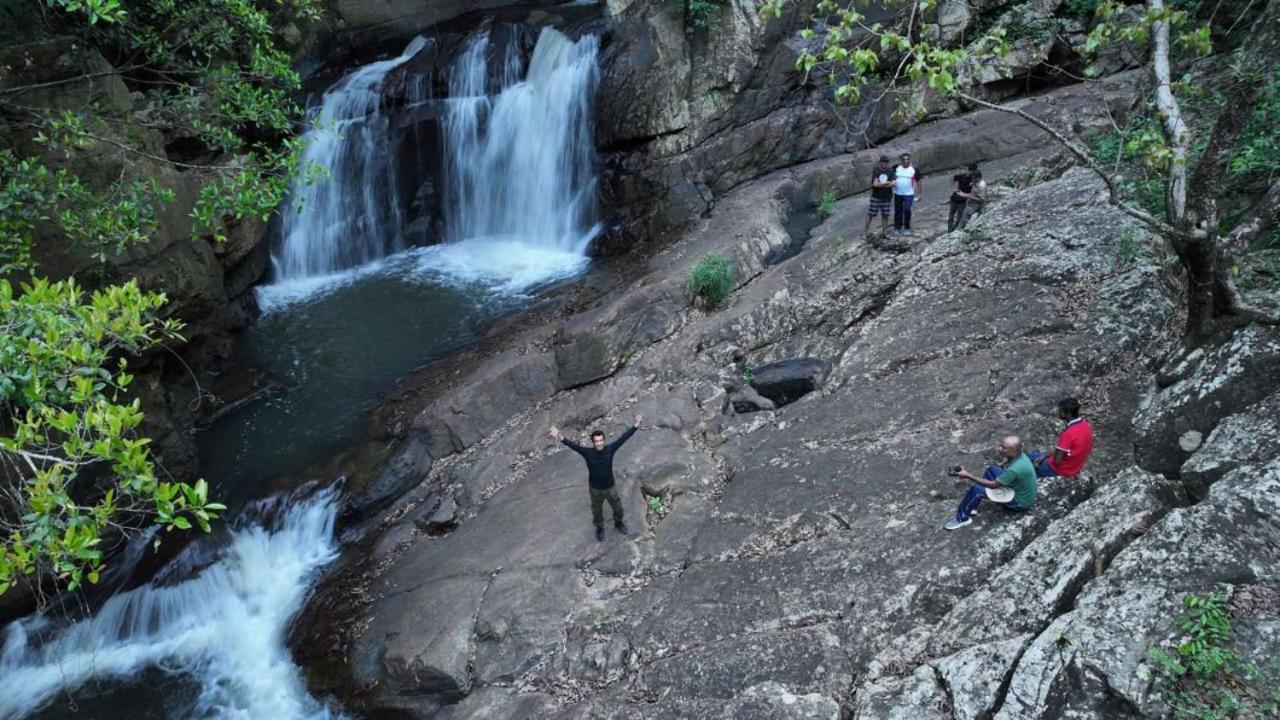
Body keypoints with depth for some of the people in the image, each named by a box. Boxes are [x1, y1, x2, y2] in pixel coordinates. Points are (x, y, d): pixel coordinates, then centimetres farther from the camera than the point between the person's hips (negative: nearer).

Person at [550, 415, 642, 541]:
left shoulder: (610, 449, -20)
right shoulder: (588, 453, -24)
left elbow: (623, 438, -22)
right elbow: (573, 446, -39)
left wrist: (636, 426, -26)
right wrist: (562, 439, -58)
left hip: (610, 487, 1)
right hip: (595, 489, -1)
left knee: (618, 508, 22)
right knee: (597, 511, 21)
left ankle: (618, 523, 54)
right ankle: (600, 528, 50)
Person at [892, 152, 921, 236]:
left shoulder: (914, 169, -4)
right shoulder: (896, 168, -3)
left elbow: (918, 182, 3)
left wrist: (919, 194, 3)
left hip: (909, 194, -2)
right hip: (897, 194, 2)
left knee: (907, 210, -11)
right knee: (898, 211, 8)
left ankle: (907, 228, 5)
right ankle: (897, 228, 22)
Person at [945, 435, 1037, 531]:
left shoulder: (1015, 469, -35)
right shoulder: (1020, 455, -8)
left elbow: (993, 485, -25)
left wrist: (968, 476, -24)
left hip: (1020, 503, -9)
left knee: (976, 489, -16)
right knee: (991, 469, 15)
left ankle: (962, 518, 2)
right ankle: (970, 506, 19)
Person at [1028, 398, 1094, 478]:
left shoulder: (1069, 433, -33)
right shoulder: (1086, 425, -5)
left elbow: (1057, 460, -27)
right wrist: (1046, 455, 3)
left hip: (1062, 470, -8)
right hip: (1074, 467, 9)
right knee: (1035, 454, 23)